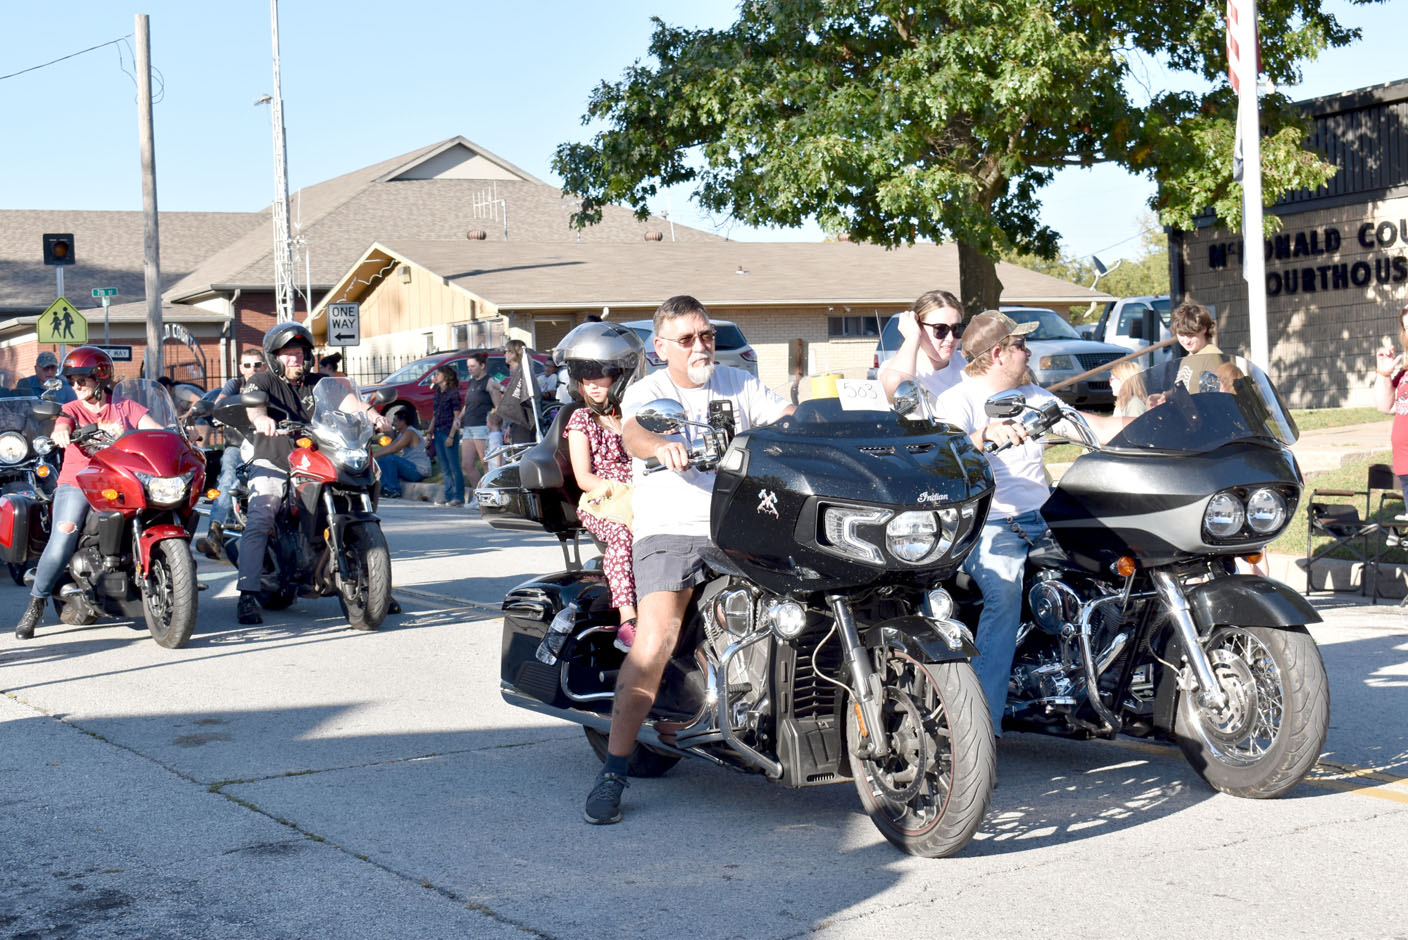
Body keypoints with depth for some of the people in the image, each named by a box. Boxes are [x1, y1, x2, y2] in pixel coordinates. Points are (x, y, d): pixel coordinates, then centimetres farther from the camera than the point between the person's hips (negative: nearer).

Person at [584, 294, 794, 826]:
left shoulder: (738, 385, 19)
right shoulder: (647, 392, 6)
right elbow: (632, 434, -16)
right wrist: (661, 445, -39)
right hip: (669, 532, -4)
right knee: (654, 640, -21)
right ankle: (614, 770, -16)